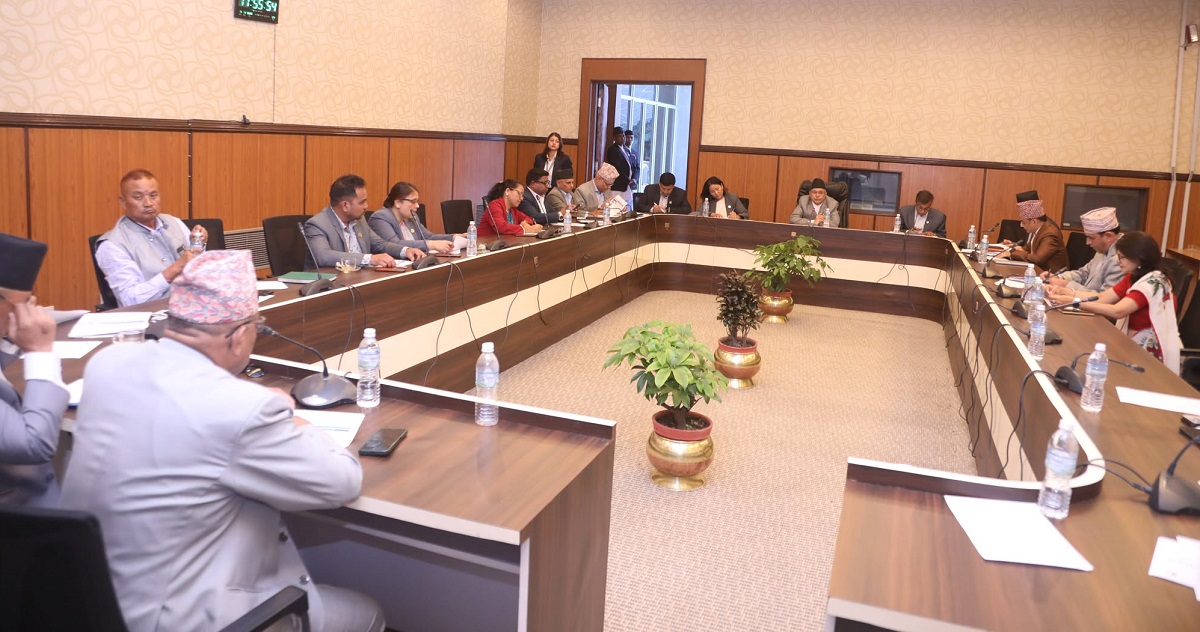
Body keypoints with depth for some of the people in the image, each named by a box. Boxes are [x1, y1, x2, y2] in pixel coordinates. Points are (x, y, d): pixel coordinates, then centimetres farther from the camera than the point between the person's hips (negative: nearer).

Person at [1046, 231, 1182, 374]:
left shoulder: (1154, 281, -20)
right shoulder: (1133, 277, 9)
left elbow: (1117, 311, -31)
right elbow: (1102, 298, 1)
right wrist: (1065, 291, -12)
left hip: (1149, 353, -8)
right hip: (1133, 343, 8)